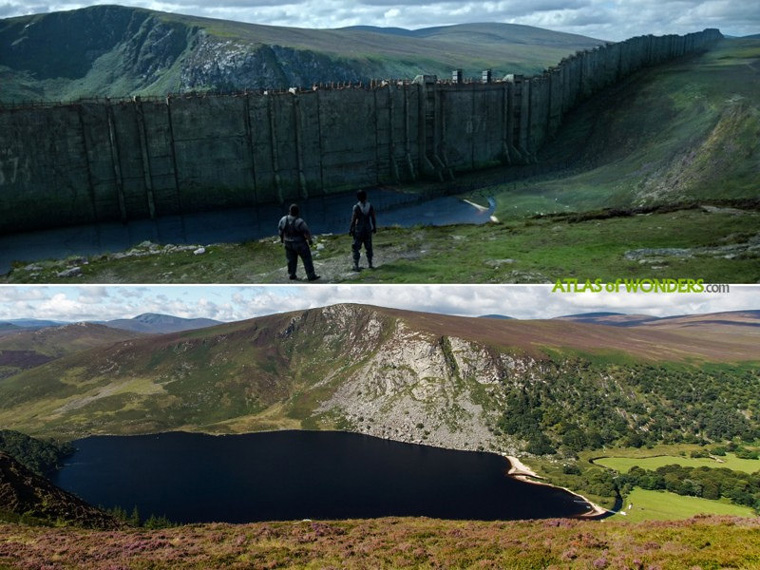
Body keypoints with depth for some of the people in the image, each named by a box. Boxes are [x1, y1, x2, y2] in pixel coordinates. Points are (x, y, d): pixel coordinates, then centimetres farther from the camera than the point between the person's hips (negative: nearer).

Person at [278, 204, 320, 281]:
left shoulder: (283, 219, -13)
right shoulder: (300, 222, -27)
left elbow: (280, 229, 3)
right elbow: (307, 232, -19)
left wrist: (282, 238, 21)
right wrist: (310, 240, 0)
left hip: (288, 243, 5)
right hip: (300, 244, -5)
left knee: (291, 259, 21)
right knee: (307, 259, 7)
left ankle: (292, 275, 31)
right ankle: (311, 276, 11)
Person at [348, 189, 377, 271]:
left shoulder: (356, 207, -16)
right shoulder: (370, 206, -3)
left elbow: (353, 220, -14)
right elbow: (373, 218, 2)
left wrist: (350, 230, -4)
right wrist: (374, 228, 15)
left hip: (358, 230, -4)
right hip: (368, 229, 4)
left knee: (356, 248, 4)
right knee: (368, 247, 13)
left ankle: (356, 265, 3)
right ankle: (370, 264, 17)